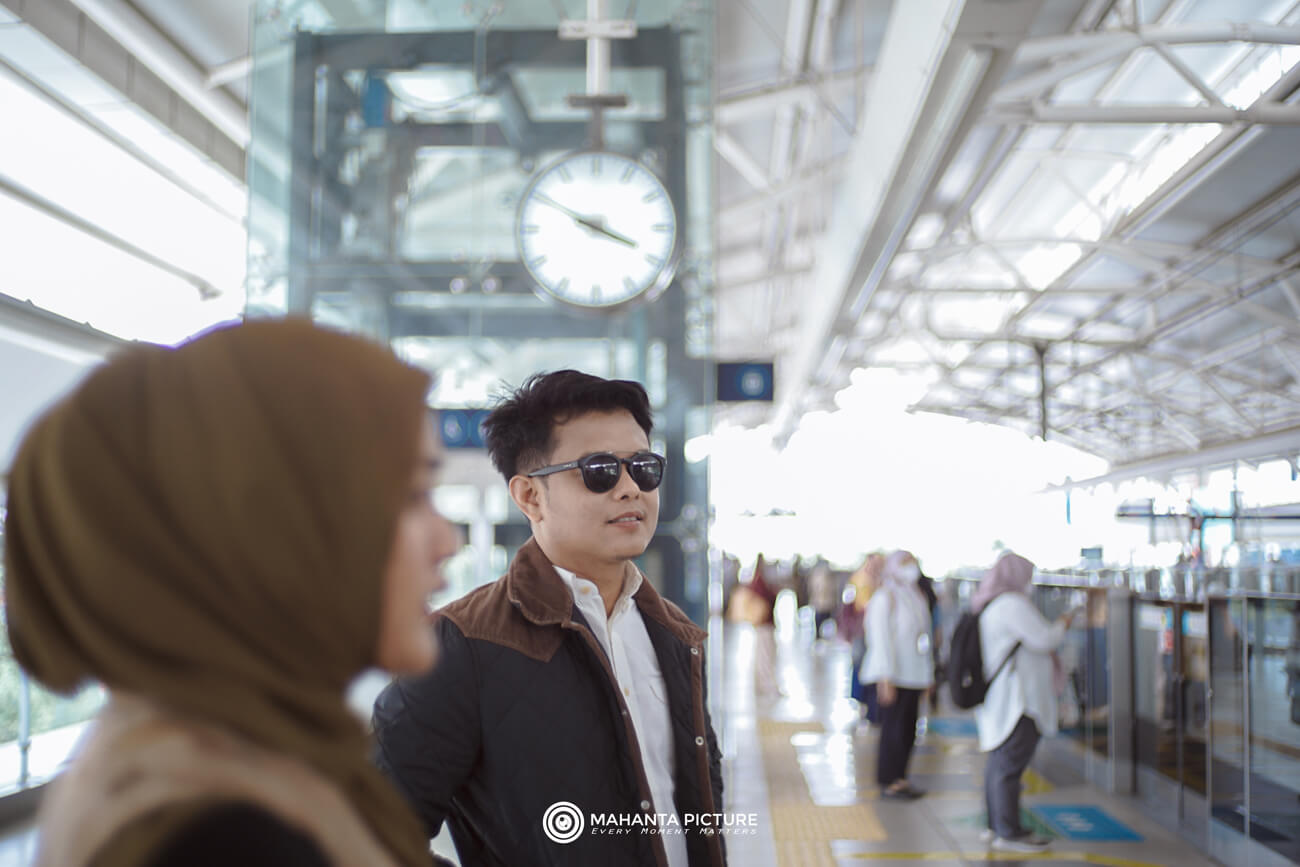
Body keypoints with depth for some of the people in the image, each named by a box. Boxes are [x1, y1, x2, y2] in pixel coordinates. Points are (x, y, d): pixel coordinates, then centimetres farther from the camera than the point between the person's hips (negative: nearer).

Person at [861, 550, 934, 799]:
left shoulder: (916, 598, 15)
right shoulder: (885, 598, -10)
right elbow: (881, 639, -15)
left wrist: (928, 674, 16)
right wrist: (886, 679, -19)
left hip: (914, 674, 8)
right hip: (894, 675, -8)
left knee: (908, 730, 10)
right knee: (893, 729, -4)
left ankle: (899, 779, 19)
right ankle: (888, 782, 4)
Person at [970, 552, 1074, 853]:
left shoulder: (988, 607, 16)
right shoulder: (1012, 604, -16)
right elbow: (1043, 639, -19)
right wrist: (1062, 625, -1)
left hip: (999, 700, 11)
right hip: (1018, 700, -11)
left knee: (1000, 761, 16)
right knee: (1010, 764, -8)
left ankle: (996, 825, 25)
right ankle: (1009, 832, -6)